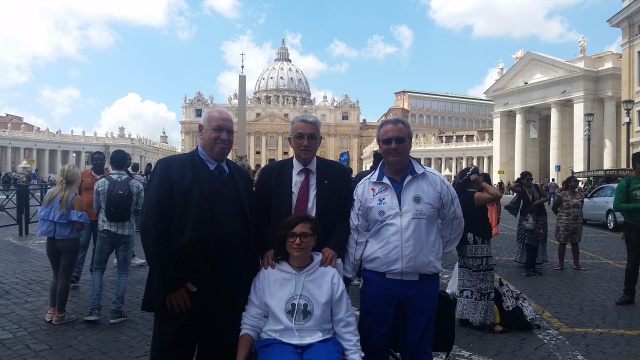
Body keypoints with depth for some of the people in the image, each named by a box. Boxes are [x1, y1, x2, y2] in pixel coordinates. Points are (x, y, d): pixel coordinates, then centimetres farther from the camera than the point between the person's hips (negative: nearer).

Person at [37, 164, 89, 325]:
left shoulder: (49, 194, 1)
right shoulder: (75, 198, -16)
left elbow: (42, 217, 9)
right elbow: (79, 225, -19)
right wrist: (82, 221, 2)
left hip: (51, 241, 5)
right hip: (69, 242, -5)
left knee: (56, 275, 19)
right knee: (64, 277, 6)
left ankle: (51, 311, 22)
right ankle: (60, 314, 14)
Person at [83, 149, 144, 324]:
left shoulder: (100, 183, -5)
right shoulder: (136, 185, -7)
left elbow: (96, 209, 6)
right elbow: (139, 210, 2)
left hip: (105, 231, 1)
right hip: (126, 233, -1)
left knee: (98, 269, 15)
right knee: (123, 272, 9)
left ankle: (95, 309, 10)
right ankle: (116, 311, 11)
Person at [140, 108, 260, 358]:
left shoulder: (241, 176, 11)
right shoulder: (170, 167, -4)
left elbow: (250, 230, 11)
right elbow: (152, 228, -10)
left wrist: (248, 281, 4)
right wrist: (170, 283, -13)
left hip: (230, 297, 5)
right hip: (180, 295, -4)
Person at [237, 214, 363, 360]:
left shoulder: (330, 275, 3)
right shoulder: (266, 274, 4)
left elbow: (345, 325, 7)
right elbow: (251, 323, 5)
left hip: (321, 342, 1)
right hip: (277, 342, 0)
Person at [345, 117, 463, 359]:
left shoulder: (436, 182, -1)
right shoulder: (365, 187, 1)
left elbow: (454, 224, 12)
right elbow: (356, 236, 3)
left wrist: (433, 252, 12)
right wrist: (345, 278, 4)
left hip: (423, 283, 0)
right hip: (377, 282, 0)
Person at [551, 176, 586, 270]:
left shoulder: (580, 195, 5)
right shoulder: (562, 195, -8)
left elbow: (580, 208, 16)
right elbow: (554, 207, 1)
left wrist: (579, 217, 8)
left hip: (577, 223, 4)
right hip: (564, 223, -4)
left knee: (575, 243, 9)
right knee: (562, 243, 3)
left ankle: (576, 264, 16)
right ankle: (561, 264, 9)